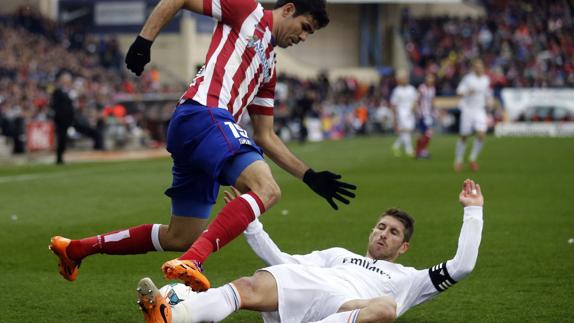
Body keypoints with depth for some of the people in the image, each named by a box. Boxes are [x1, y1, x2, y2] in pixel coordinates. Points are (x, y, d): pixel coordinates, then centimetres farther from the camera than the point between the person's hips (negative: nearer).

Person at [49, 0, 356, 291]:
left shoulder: (269, 67, 29)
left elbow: (265, 137, 29)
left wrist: (310, 176, 22)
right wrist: (144, 40, -8)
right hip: (203, 115, -9)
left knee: (180, 238, 11)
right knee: (266, 189, -27)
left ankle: (77, 248, 24)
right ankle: (190, 262, -42)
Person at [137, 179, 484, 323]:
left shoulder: (406, 278, 36)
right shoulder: (338, 254, 44)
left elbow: (461, 267, 25)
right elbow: (282, 262, 36)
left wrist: (473, 212, 26)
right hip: (306, 285, 3)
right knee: (250, 287, -32)